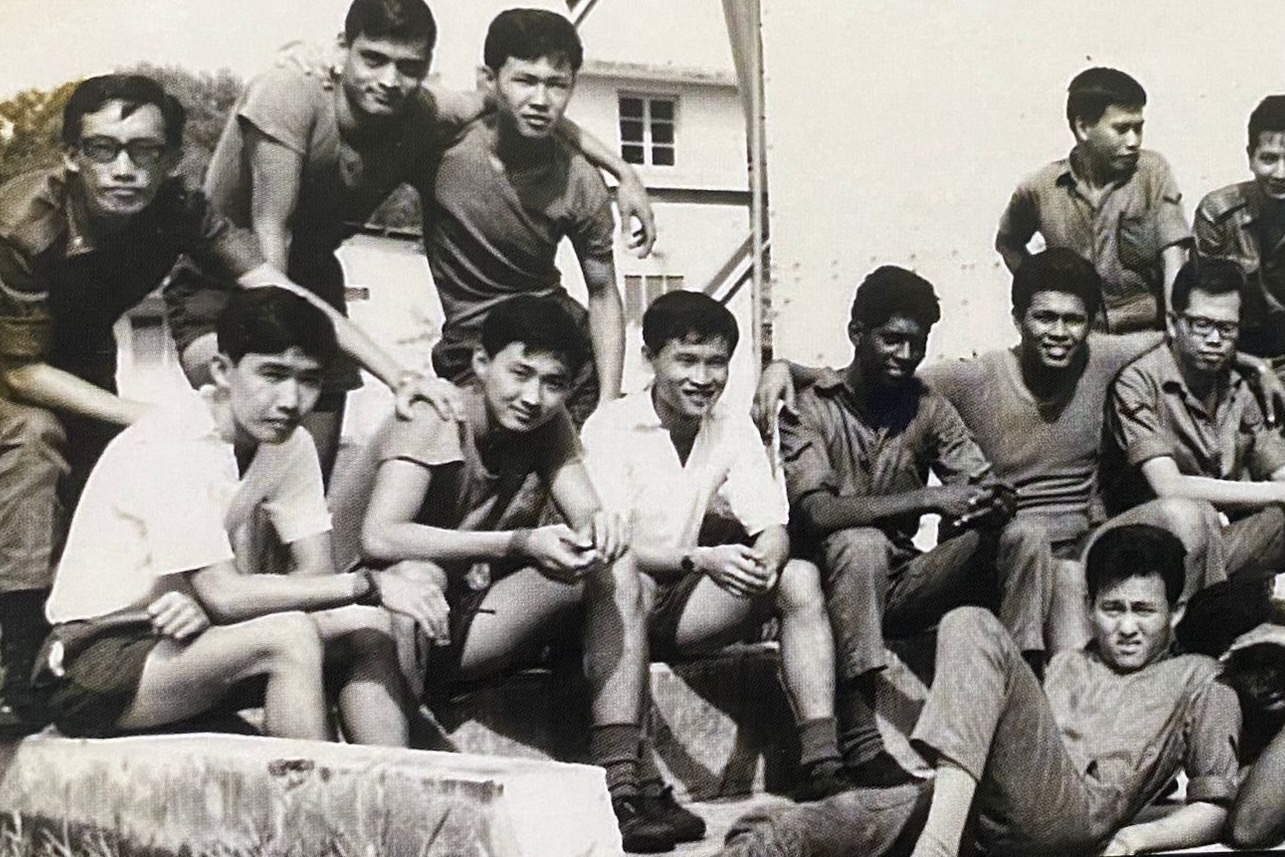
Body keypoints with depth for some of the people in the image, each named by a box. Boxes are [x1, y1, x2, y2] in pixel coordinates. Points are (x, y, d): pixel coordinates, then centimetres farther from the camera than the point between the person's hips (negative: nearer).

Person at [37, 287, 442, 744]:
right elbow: (224, 594, -28)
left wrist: (208, 607, -24)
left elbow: (317, 571, -5)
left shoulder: (289, 444, 0)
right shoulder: (169, 448, -23)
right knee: (289, 636, -29)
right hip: (96, 666, -8)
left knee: (367, 628, -9)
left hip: (186, 637, 8)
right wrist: (369, 585, -27)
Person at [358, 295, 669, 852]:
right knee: (416, 574, -37)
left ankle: (617, 786, -17)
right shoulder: (432, 419, -17)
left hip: (482, 627, 6)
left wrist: (600, 525, -33)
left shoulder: (550, 426, 3)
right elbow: (379, 537, -31)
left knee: (614, 565, -11)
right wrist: (519, 542, -37)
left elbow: (586, 512, -6)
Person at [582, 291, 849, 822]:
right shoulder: (610, 427, -11)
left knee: (800, 579, -15)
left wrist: (767, 555, -27)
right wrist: (700, 560, -35)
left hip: (682, 608, 5)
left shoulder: (733, 430, 5)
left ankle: (821, 761, -26)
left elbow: (773, 528, -1)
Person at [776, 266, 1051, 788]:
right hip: (839, 588, -5)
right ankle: (862, 745, -37)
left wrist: (994, 503, -26)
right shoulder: (810, 408, -8)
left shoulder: (928, 408, 7)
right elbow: (813, 512, -24)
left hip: (906, 585, 5)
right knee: (860, 542, -36)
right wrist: (926, 498, -30)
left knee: (1020, 536, -13)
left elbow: (986, 487, 1)